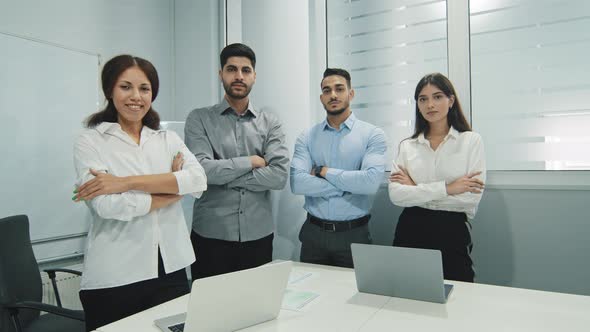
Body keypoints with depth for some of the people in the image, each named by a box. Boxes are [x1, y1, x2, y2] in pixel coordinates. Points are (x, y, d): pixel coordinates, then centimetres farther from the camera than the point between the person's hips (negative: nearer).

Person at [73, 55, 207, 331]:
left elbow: (198, 181, -12)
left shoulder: (169, 139, 7)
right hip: (114, 277, -3)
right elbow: (108, 205, -17)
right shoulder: (89, 142, -2)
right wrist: (174, 188, -9)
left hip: (171, 269, 3)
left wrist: (126, 182, -18)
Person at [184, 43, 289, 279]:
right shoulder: (199, 119, 0)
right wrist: (251, 161, -10)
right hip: (211, 236, -1)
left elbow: (279, 176, -10)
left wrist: (223, 175, -12)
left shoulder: (270, 123, 4)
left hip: (258, 236, 2)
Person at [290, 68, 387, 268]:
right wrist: (349, 185, -15)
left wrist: (323, 171, -13)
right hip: (313, 233, 2)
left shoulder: (372, 134, -4)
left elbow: (372, 181, -20)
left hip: (354, 234, -1)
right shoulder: (306, 137, 1)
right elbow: (297, 183, -13)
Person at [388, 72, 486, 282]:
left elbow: (473, 196, -11)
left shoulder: (471, 141, 0)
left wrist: (416, 188, -9)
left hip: (452, 233, -2)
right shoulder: (407, 146, 5)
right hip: (410, 232, 2)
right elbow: (396, 195, -7)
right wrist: (446, 188, -15)